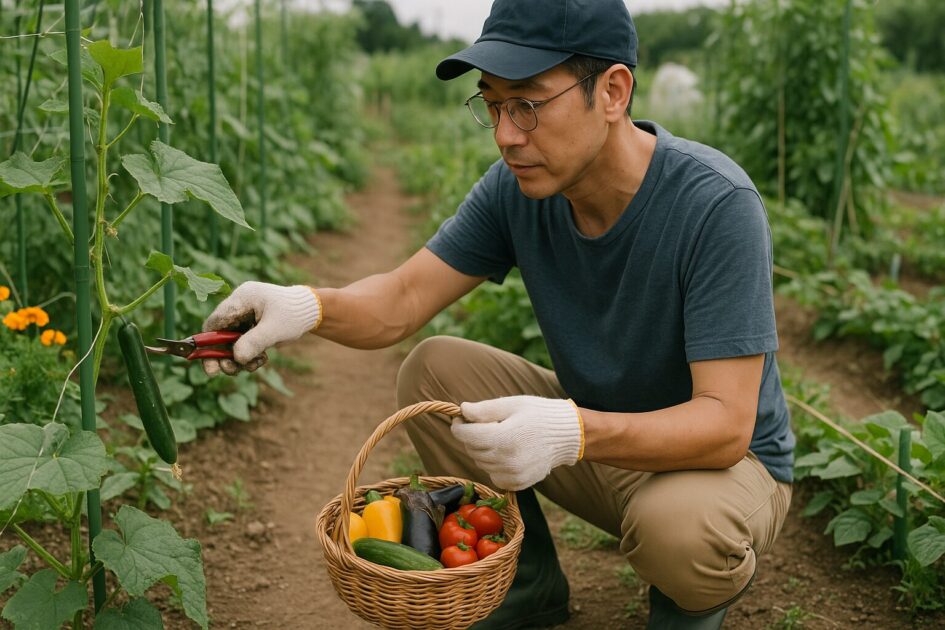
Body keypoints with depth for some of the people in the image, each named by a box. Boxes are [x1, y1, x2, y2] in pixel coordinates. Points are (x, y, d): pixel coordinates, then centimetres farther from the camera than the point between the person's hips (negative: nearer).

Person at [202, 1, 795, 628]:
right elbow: (401, 301, -13)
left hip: (724, 457, -5)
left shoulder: (716, 204, -30)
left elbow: (725, 424, -33)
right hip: (597, 431, 5)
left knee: (676, 525, -38)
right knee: (432, 369, -10)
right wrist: (306, 305, -35)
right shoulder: (519, 187, -12)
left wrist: (572, 432, -49)